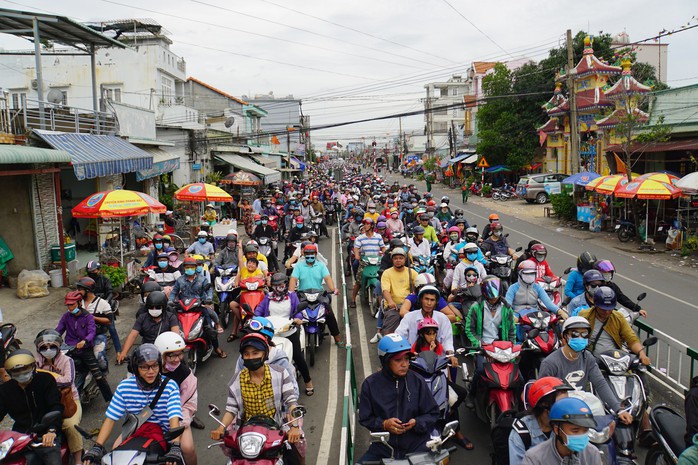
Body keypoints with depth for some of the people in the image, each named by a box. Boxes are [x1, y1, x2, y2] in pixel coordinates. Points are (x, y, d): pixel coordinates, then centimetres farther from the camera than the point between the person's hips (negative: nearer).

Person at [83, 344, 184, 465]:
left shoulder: (170, 386, -10)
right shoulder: (125, 386, -1)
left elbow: (174, 418, -21)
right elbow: (110, 418, -2)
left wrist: (175, 448, -37)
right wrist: (96, 447, -16)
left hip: (163, 435, -3)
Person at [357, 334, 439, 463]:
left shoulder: (417, 381, -5)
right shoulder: (371, 384, -5)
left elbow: (433, 414, 3)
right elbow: (365, 418, 2)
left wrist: (417, 423, -16)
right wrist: (384, 424, -16)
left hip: (417, 446, 0)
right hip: (383, 448, 1)